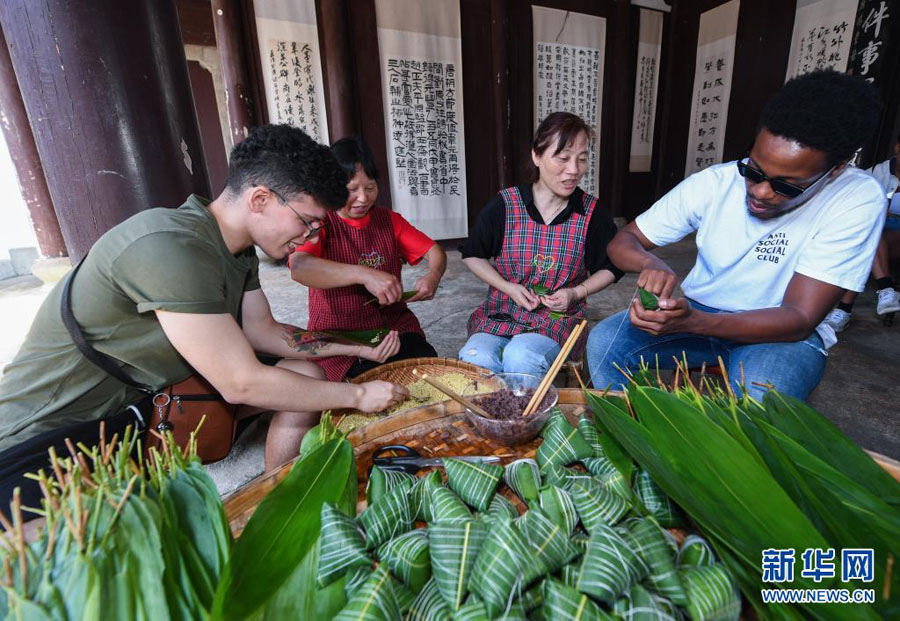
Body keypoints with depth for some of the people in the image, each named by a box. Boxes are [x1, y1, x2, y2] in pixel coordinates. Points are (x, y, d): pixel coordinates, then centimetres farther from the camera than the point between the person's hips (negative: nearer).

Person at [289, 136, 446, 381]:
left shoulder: (389, 220, 11)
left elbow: (435, 252, 6)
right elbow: (299, 267, -26)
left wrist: (433, 275, -18)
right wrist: (365, 275, -39)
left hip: (394, 328, 5)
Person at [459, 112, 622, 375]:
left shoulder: (591, 213, -1)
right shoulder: (503, 205, -5)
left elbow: (610, 268, 14)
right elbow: (472, 255, 8)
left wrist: (576, 292, -5)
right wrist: (509, 288, -6)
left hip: (559, 317, 0)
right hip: (500, 313, 1)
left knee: (521, 358, -33)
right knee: (475, 359, -30)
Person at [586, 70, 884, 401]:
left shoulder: (858, 200, -18)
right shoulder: (712, 182, -12)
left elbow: (800, 319, -22)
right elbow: (623, 241, -8)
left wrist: (692, 322, -40)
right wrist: (650, 262, -33)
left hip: (784, 331, -1)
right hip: (698, 313, 2)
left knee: (759, 397, -36)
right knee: (603, 341, -22)